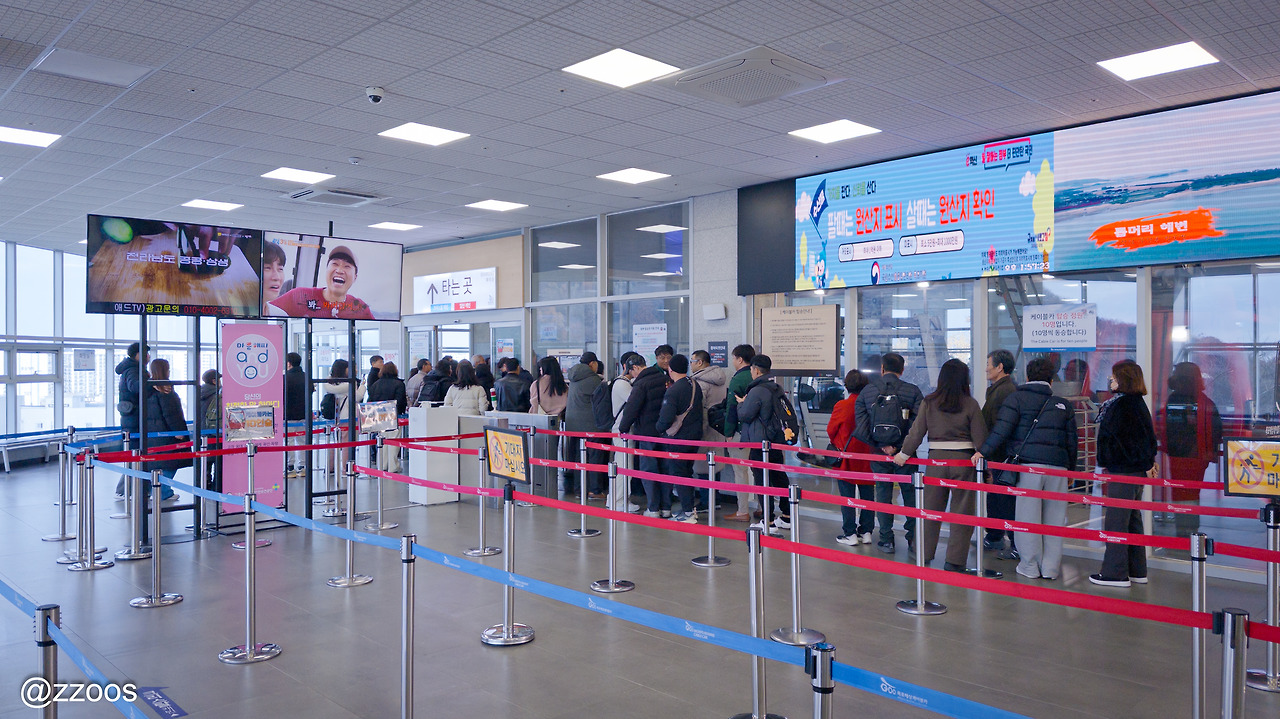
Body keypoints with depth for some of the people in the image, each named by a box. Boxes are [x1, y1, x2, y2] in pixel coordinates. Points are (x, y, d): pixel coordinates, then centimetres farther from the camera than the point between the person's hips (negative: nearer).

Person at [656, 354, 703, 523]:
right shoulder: (695, 386, 5)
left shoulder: (673, 391, -19)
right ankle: (689, 508, 26)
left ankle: (688, 513, 2)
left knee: (677, 474, 1)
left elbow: (666, 418, -23)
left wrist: (658, 427, -5)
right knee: (687, 472, 19)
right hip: (695, 436, 8)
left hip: (678, 439, -8)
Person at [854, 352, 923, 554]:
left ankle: (886, 541, 13)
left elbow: (861, 424, -5)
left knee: (883, 494, 10)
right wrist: (904, 446, -10)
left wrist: (880, 446, -7)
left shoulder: (867, 391, 0)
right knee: (910, 494, 12)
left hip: (878, 453, 1)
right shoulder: (912, 391, -5)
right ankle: (913, 539, 12)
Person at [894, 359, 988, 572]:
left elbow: (917, 431, 2)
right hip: (963, 459, -2)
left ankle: (924, 554, 23)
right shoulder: (970, 404, -4)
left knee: (931, 507, 13)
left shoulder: (929, 402, -1)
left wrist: (904, 453, 13)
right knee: (961, 510, 5)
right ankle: (955, 560, 7)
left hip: (936, 458, 2)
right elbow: (980, 437, -1)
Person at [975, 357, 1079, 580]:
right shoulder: (1063, 405, 17)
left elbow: (1002, 428, -8)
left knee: (1028, 516, 2)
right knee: (1054, 518, 8)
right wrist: (1070, 468, 26)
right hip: (1058, 466, 4)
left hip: (1028, 464, -3)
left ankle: (1030, 566, 7)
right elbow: (1072, 440, 18)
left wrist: (984, 451, -6)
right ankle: (1051, 568, 12)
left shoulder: (1017, 397, 4)